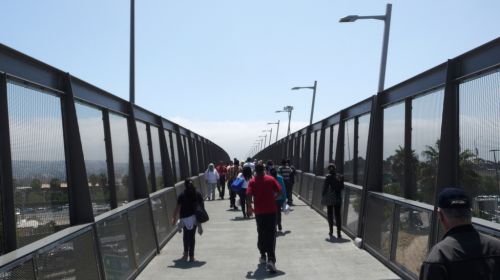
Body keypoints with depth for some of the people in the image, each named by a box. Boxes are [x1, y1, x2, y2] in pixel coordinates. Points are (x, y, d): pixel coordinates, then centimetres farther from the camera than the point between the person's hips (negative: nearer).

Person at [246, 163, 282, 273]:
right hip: (271, 211, 0)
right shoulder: (271, 179, 0)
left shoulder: (252, 182, -3)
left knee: (261, 234, 18)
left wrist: (249, 207, 2)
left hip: (259, 212, 0)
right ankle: (271, 260, -15)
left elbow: (249, 196, -13)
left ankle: (263, 256, 29)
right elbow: (279, 192, -4)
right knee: (271, 235, -1)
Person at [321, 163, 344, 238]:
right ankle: (339, 233, 2)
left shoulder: (328, 177, -12)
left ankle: (331, 231, 17)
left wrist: (322, 197, -3)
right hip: (338, 198, 3)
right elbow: (342, 187, 5)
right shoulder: (340, 177, -1)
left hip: (330, 198, -3)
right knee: (338, 215, 6)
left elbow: (325, 187, -11)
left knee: (330, 214, 11)